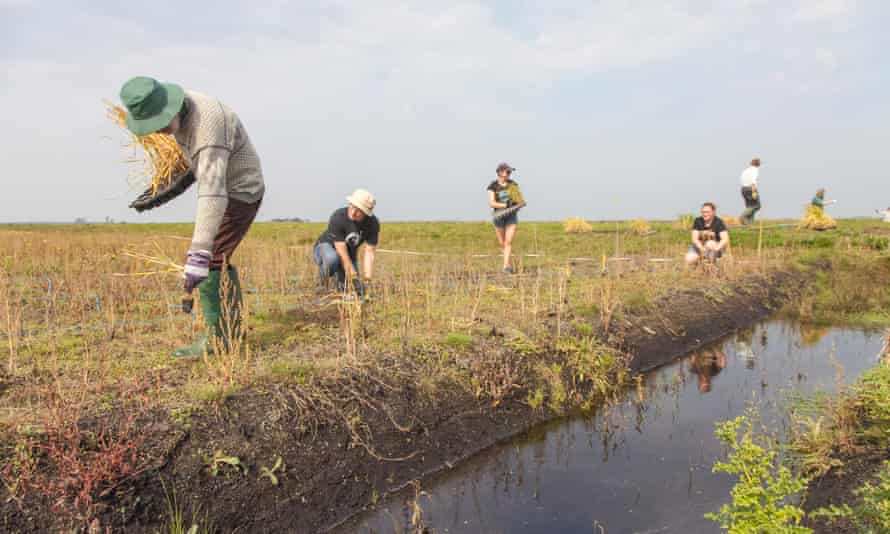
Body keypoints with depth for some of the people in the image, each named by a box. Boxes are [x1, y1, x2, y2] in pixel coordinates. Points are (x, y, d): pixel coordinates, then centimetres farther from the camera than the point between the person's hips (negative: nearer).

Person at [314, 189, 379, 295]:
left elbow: (369, 252, -22)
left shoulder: (373, 223, -21)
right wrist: (354, 278, -36)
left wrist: (367, 278, -33)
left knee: (358, 291, -13)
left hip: (350, 255, 3)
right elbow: (342, 253, -34)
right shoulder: (338, 217, -32)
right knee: (332, 258, -40)